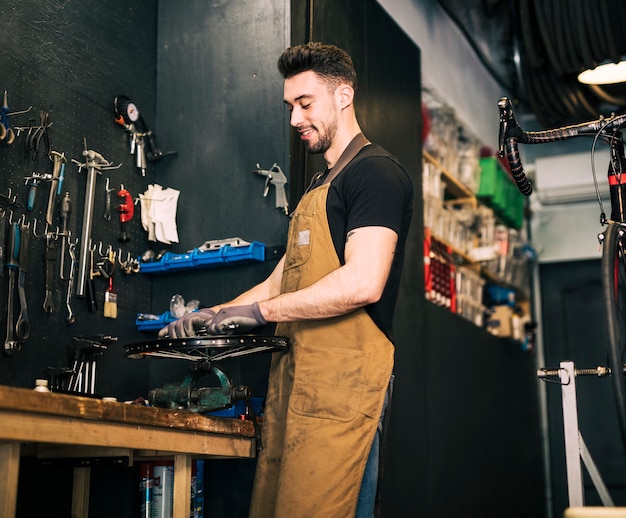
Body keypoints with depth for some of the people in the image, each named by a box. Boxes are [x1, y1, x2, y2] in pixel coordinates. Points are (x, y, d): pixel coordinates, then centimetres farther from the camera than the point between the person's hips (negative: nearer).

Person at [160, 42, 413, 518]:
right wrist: (212, 317, 14)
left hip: (340, 378, -9)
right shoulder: (320, 187, 26)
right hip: (294, 377, 9)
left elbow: (363, 283, -19)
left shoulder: (376, 172, -6)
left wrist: (260, 311, -13)